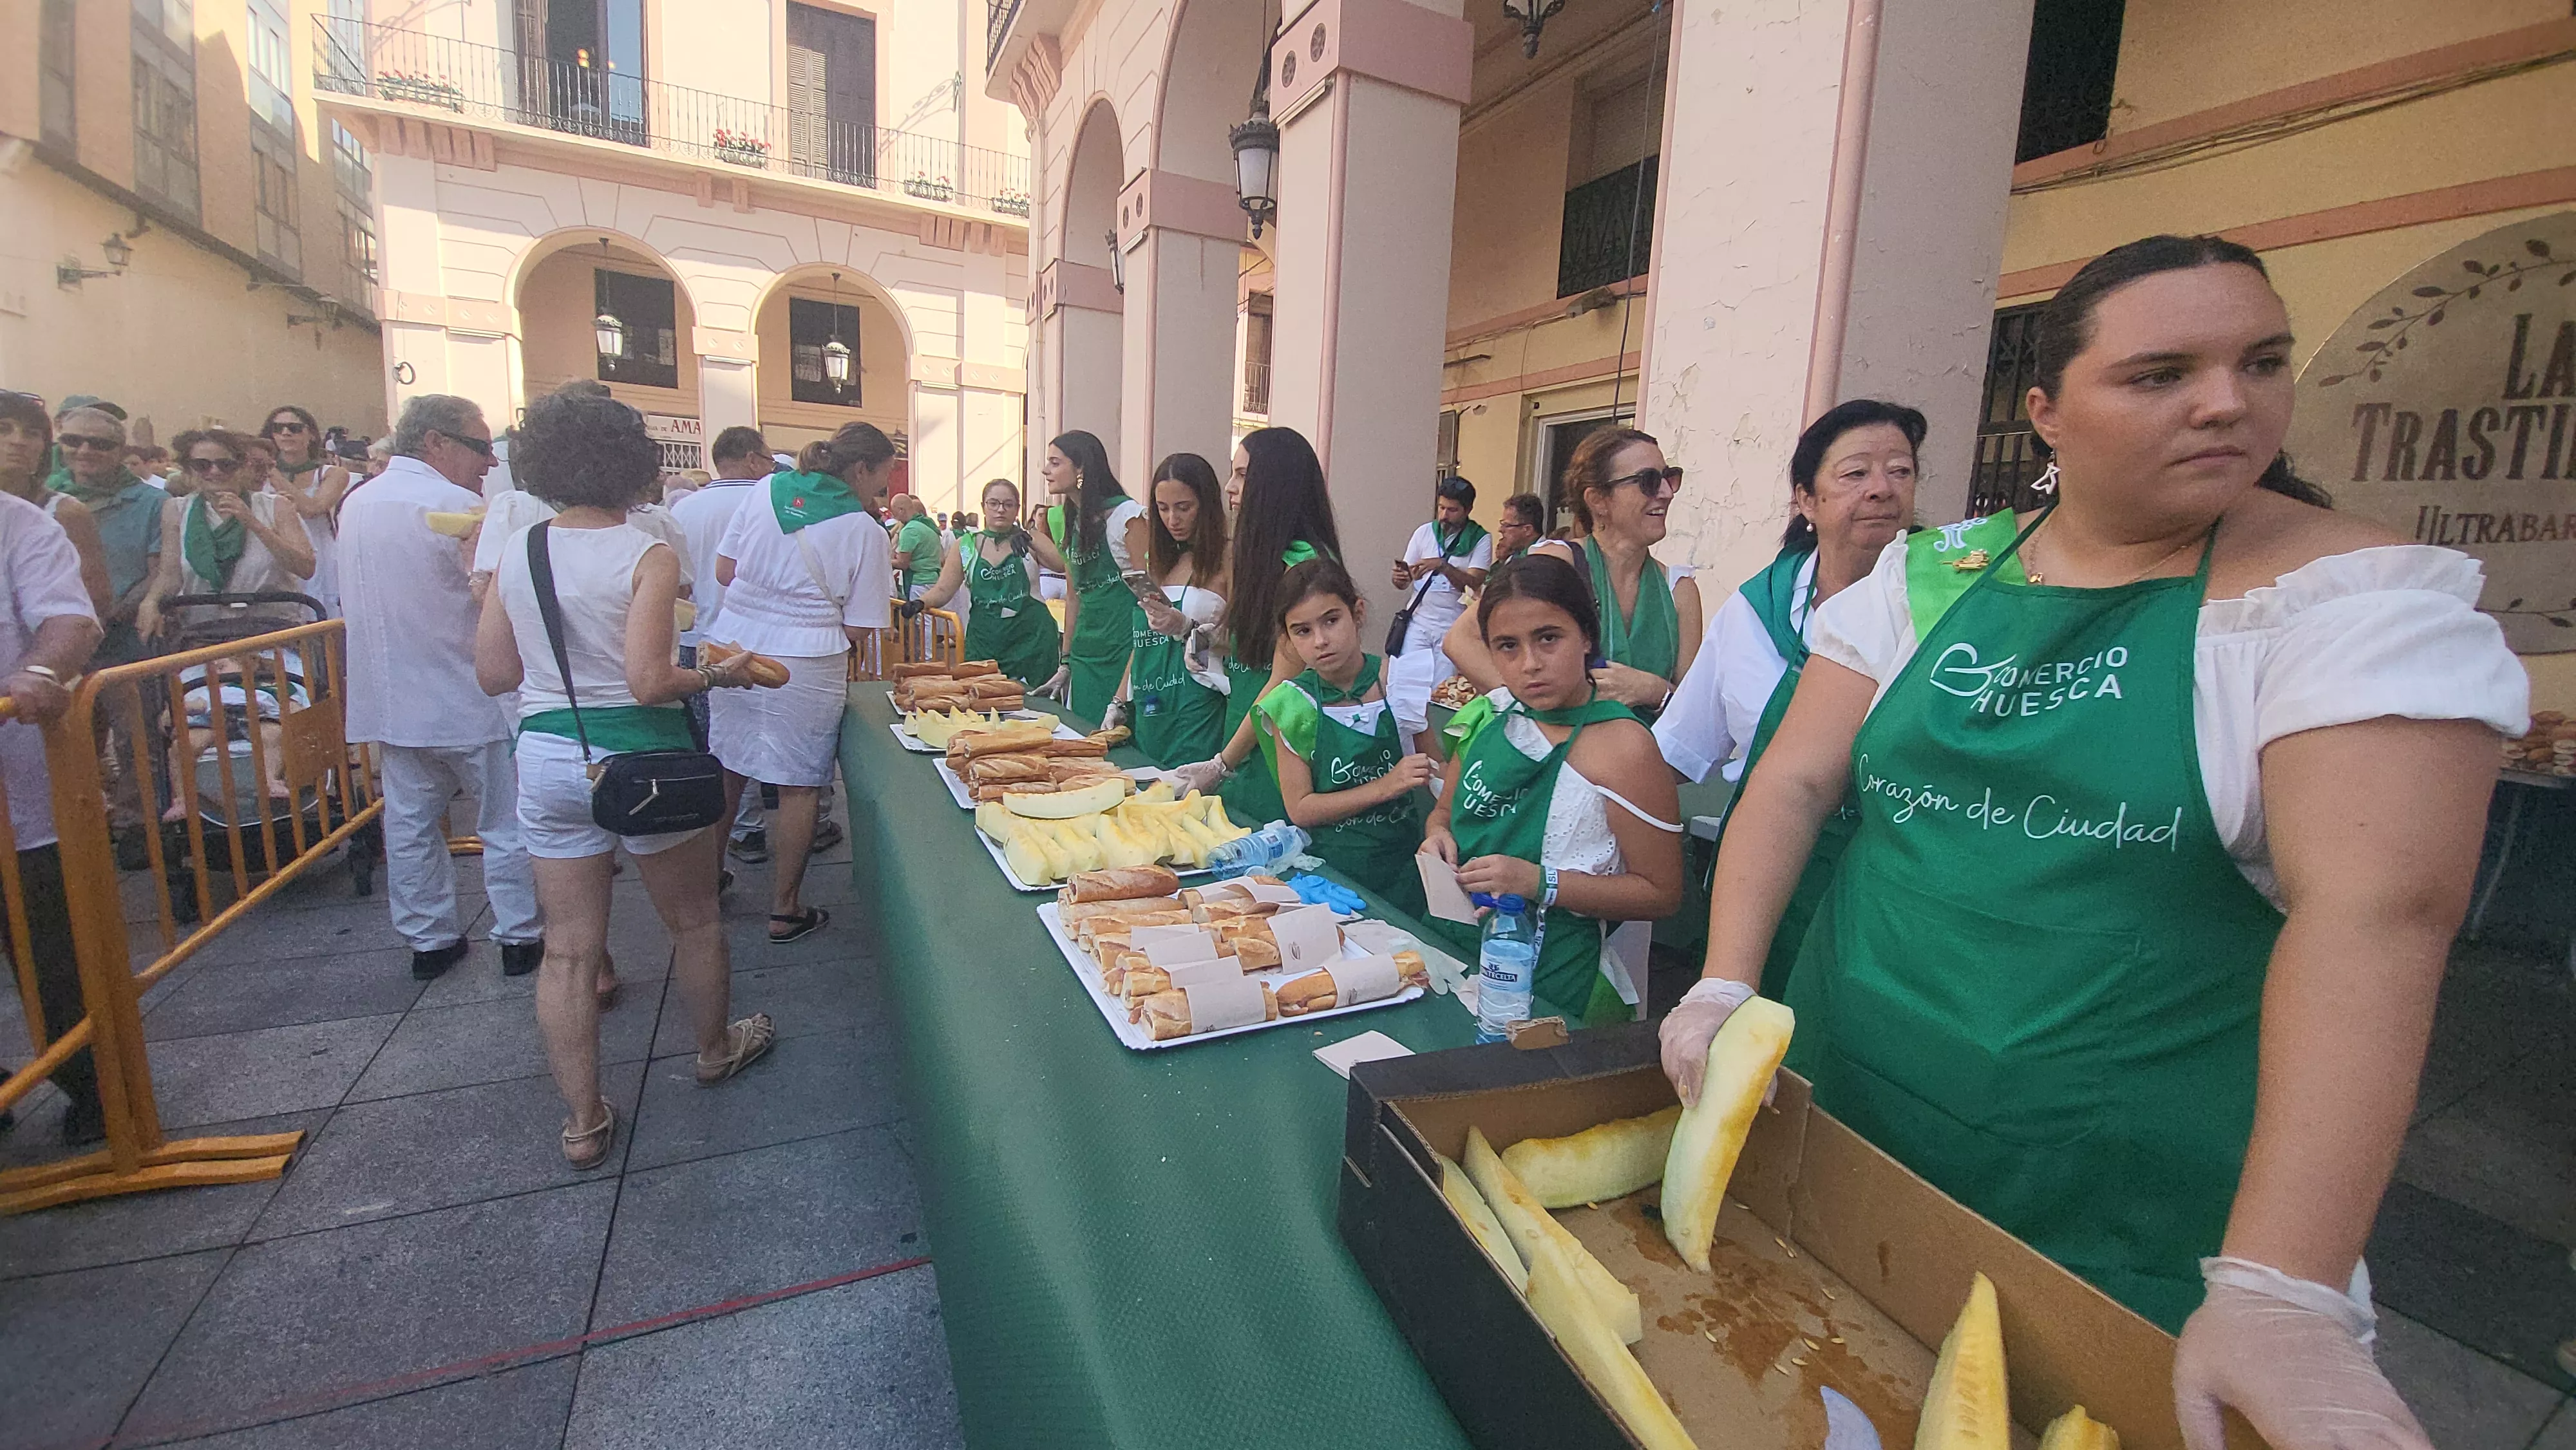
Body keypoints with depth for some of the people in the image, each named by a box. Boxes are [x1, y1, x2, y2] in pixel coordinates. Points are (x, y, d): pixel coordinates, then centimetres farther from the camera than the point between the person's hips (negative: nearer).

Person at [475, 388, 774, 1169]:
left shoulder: (516, 551, 1)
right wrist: (719, 675, -5)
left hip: (547, 756, 5)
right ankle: (715, 1049, 38)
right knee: (694, 920, 18)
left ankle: (583, 1123, 20)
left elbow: (493, 674, 5)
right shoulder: (648, 557, -14)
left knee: (569, 948, 11)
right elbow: (650, 684, -22)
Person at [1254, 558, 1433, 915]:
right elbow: (1300, 809, -6)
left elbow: (1436, 772, 2)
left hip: (1405, 862, 0)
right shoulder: (1293, 705, -6)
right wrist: (1384, 787, -15)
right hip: (1332, 870, 0)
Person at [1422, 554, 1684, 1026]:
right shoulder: (1489, 716, 5)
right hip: (1450, 950, 5)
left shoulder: (1622, 744, -13)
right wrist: (1438, 837, -3)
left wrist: (1540, 883, -20)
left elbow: (1661, 893, -10)